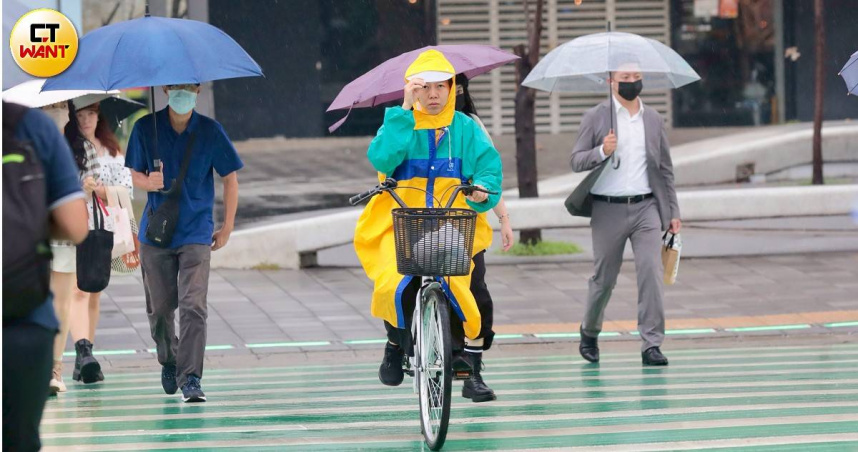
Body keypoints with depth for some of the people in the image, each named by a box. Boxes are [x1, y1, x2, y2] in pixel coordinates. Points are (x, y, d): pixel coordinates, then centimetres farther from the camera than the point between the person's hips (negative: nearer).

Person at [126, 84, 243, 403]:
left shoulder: (210, 131, -3)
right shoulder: (146, 128, -1)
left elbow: (230, 178, 6)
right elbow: (135, 173, 7)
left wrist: (227, 226, 4)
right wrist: (148, 182, -18)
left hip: (196, 233, -2)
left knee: (193, 305, -15)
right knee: (159, 307, 9)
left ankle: (191, 378, -15)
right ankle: (168, 361, 35)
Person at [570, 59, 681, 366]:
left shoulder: (653, 119, 12)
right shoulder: (596, 117, 2)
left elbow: (665, 168, 18)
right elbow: (576, 161, 0)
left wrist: (672, 213, 14)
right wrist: (602, 151, -20)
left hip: (645, 206, 2)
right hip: (608, 210, -2)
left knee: (651, 272, -11)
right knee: (604, 278, 6)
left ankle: (651, 345, -10)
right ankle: (589, 333, 30)